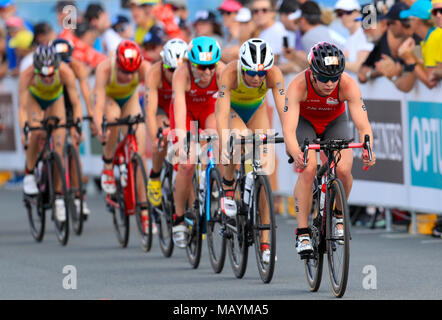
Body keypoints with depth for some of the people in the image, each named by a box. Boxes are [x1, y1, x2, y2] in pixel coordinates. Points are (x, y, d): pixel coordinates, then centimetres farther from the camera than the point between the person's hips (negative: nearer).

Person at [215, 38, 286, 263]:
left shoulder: (274, 74, -32)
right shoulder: (230, 73, -37)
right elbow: (222, 114, -43)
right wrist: (224, 145, -56)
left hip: (257, 109, 2)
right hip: (232, 109, -2)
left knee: (264, 171, -10)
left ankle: (265, 242, -7)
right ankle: (228, 185, -7)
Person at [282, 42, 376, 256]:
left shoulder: (348, 85, -33)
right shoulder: (298, 86, -36)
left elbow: (363, 126, -35)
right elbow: (288, 130, -43)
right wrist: (296, 154, -63)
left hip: (335, 122, 1)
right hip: (304, 121, -1)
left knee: (343, 170, -23)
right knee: (308, 169, -26)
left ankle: (338, 215, 7)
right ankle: (302, 233, -17)